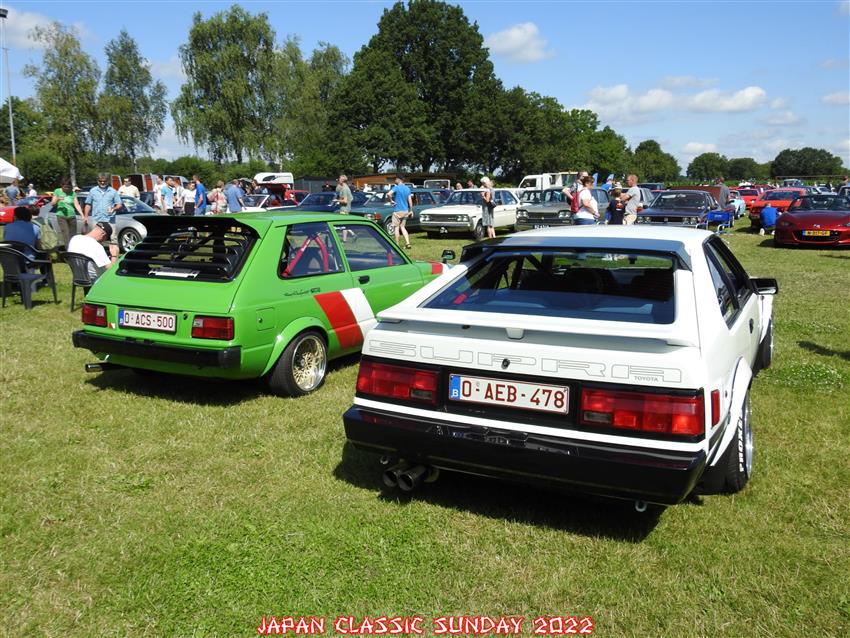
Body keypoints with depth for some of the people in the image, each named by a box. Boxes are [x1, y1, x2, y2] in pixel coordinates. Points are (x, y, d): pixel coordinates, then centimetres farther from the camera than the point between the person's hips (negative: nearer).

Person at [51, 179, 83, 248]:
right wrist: (57, 199, -17)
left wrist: (82, 215, -13)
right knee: (65, 233, -15)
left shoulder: (72, 193, 8)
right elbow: (52, 204, 5)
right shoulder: (57, 191, 4)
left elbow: (77, 205, 2)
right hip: (61, 216, -3)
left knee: (73, 235, 2)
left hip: (72, 216, 3)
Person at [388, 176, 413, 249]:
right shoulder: (407, 188, 8)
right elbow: (410, 200, 8)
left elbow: (389, 193, -29)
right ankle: (407, 243, 1)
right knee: (403, 227, 13)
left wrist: (391, 201, -12)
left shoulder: (396, 187, -11)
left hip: (397, 211, -6)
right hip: (405, 211, 6)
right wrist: (411, 210, 14)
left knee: (396, 227, 3)